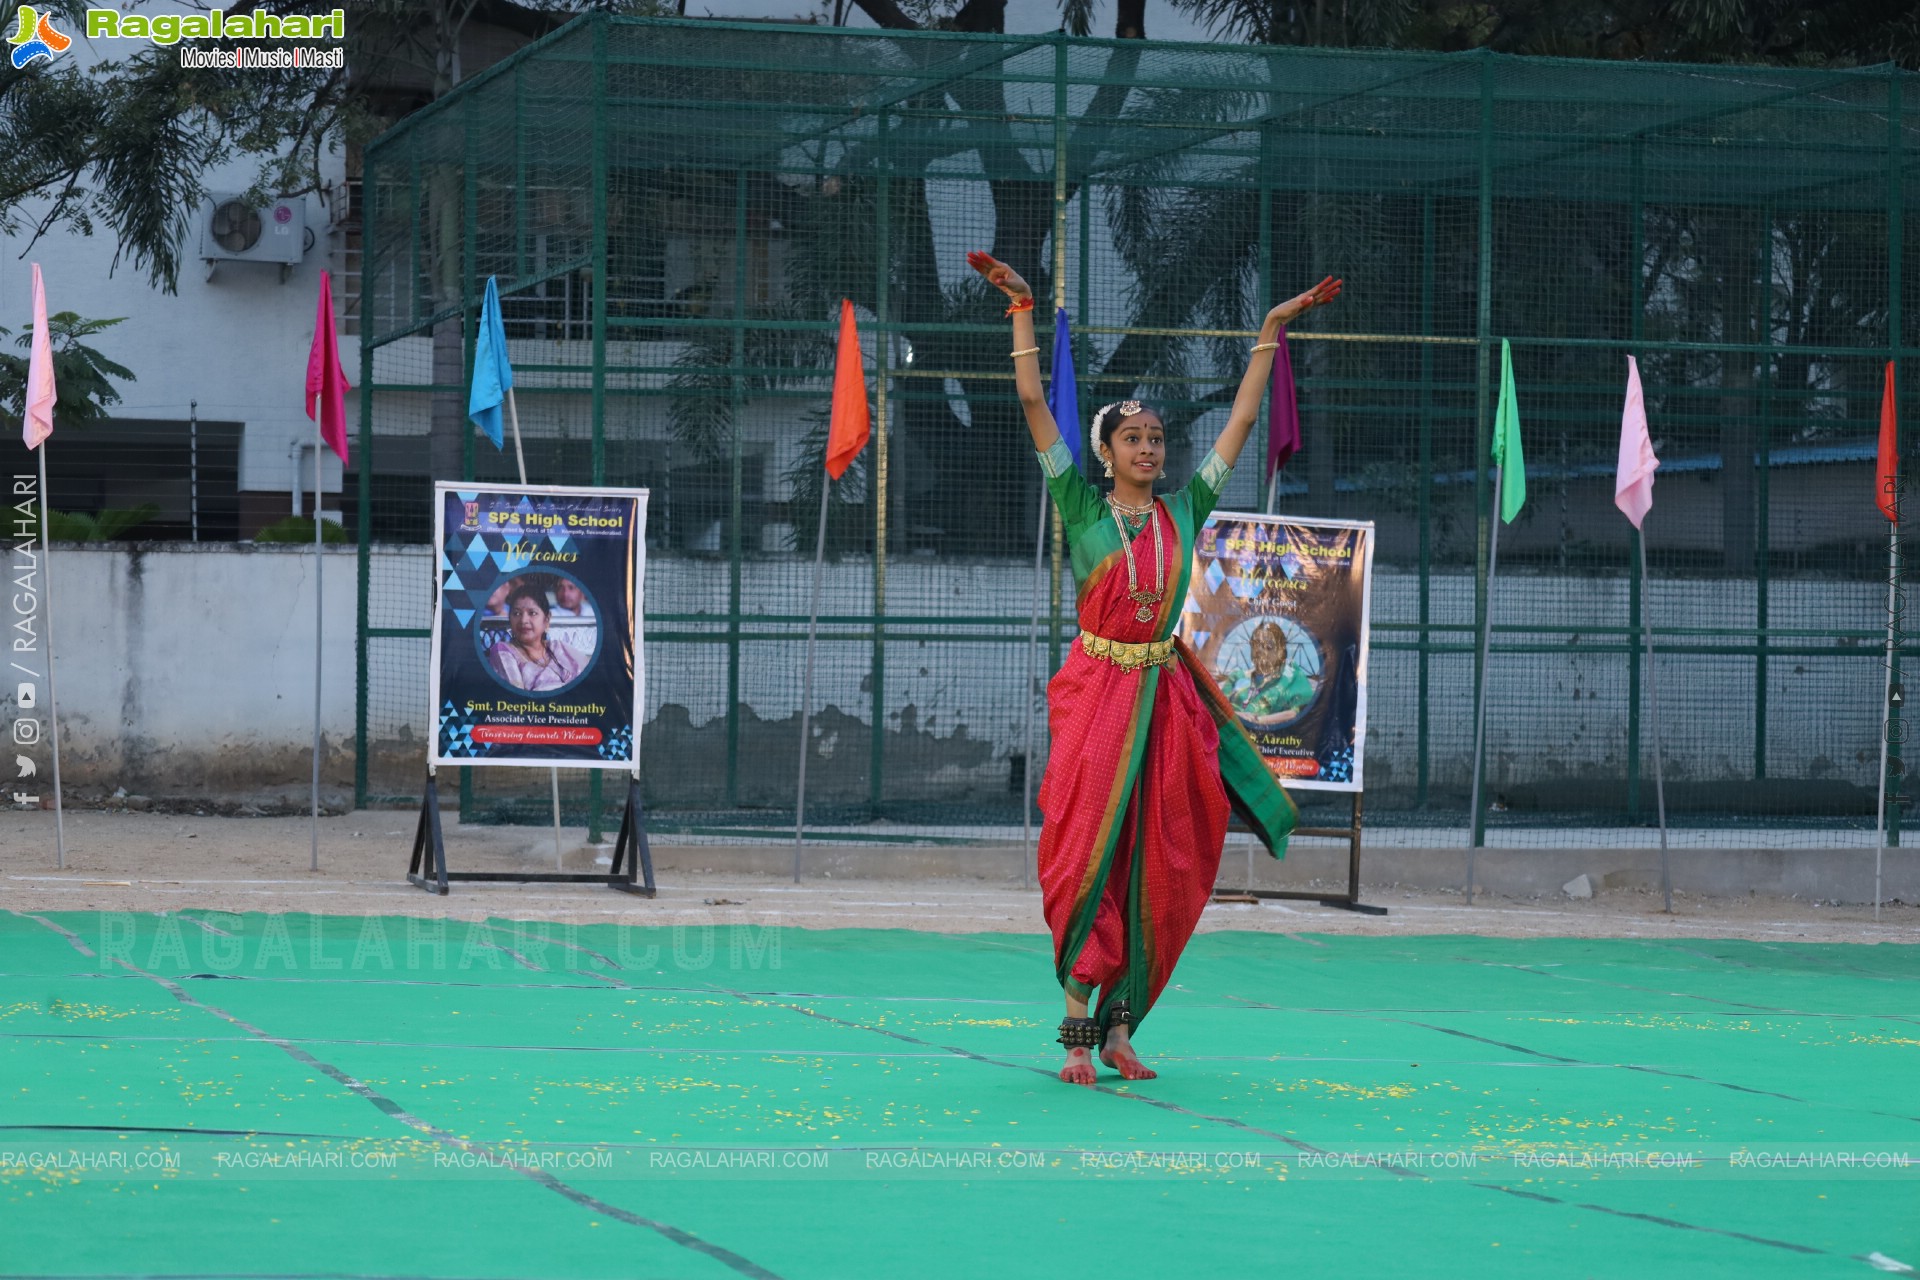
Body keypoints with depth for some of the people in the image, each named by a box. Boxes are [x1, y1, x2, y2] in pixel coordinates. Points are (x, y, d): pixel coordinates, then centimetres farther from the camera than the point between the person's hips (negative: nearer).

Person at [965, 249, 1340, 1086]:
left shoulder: (1185, 509, 8)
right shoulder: (1081, 506, 1)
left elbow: (1242, 420, 13)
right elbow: (1033, 403, -1)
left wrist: (1272, 331, 14)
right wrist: (1022, 311, -4)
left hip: (1168, 697, 3)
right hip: (1096, 692, -3)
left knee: (1159, 866, 1)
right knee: (1088, 854, -7)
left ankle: (1119, 1024, 9)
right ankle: (1077, 1026, -4)